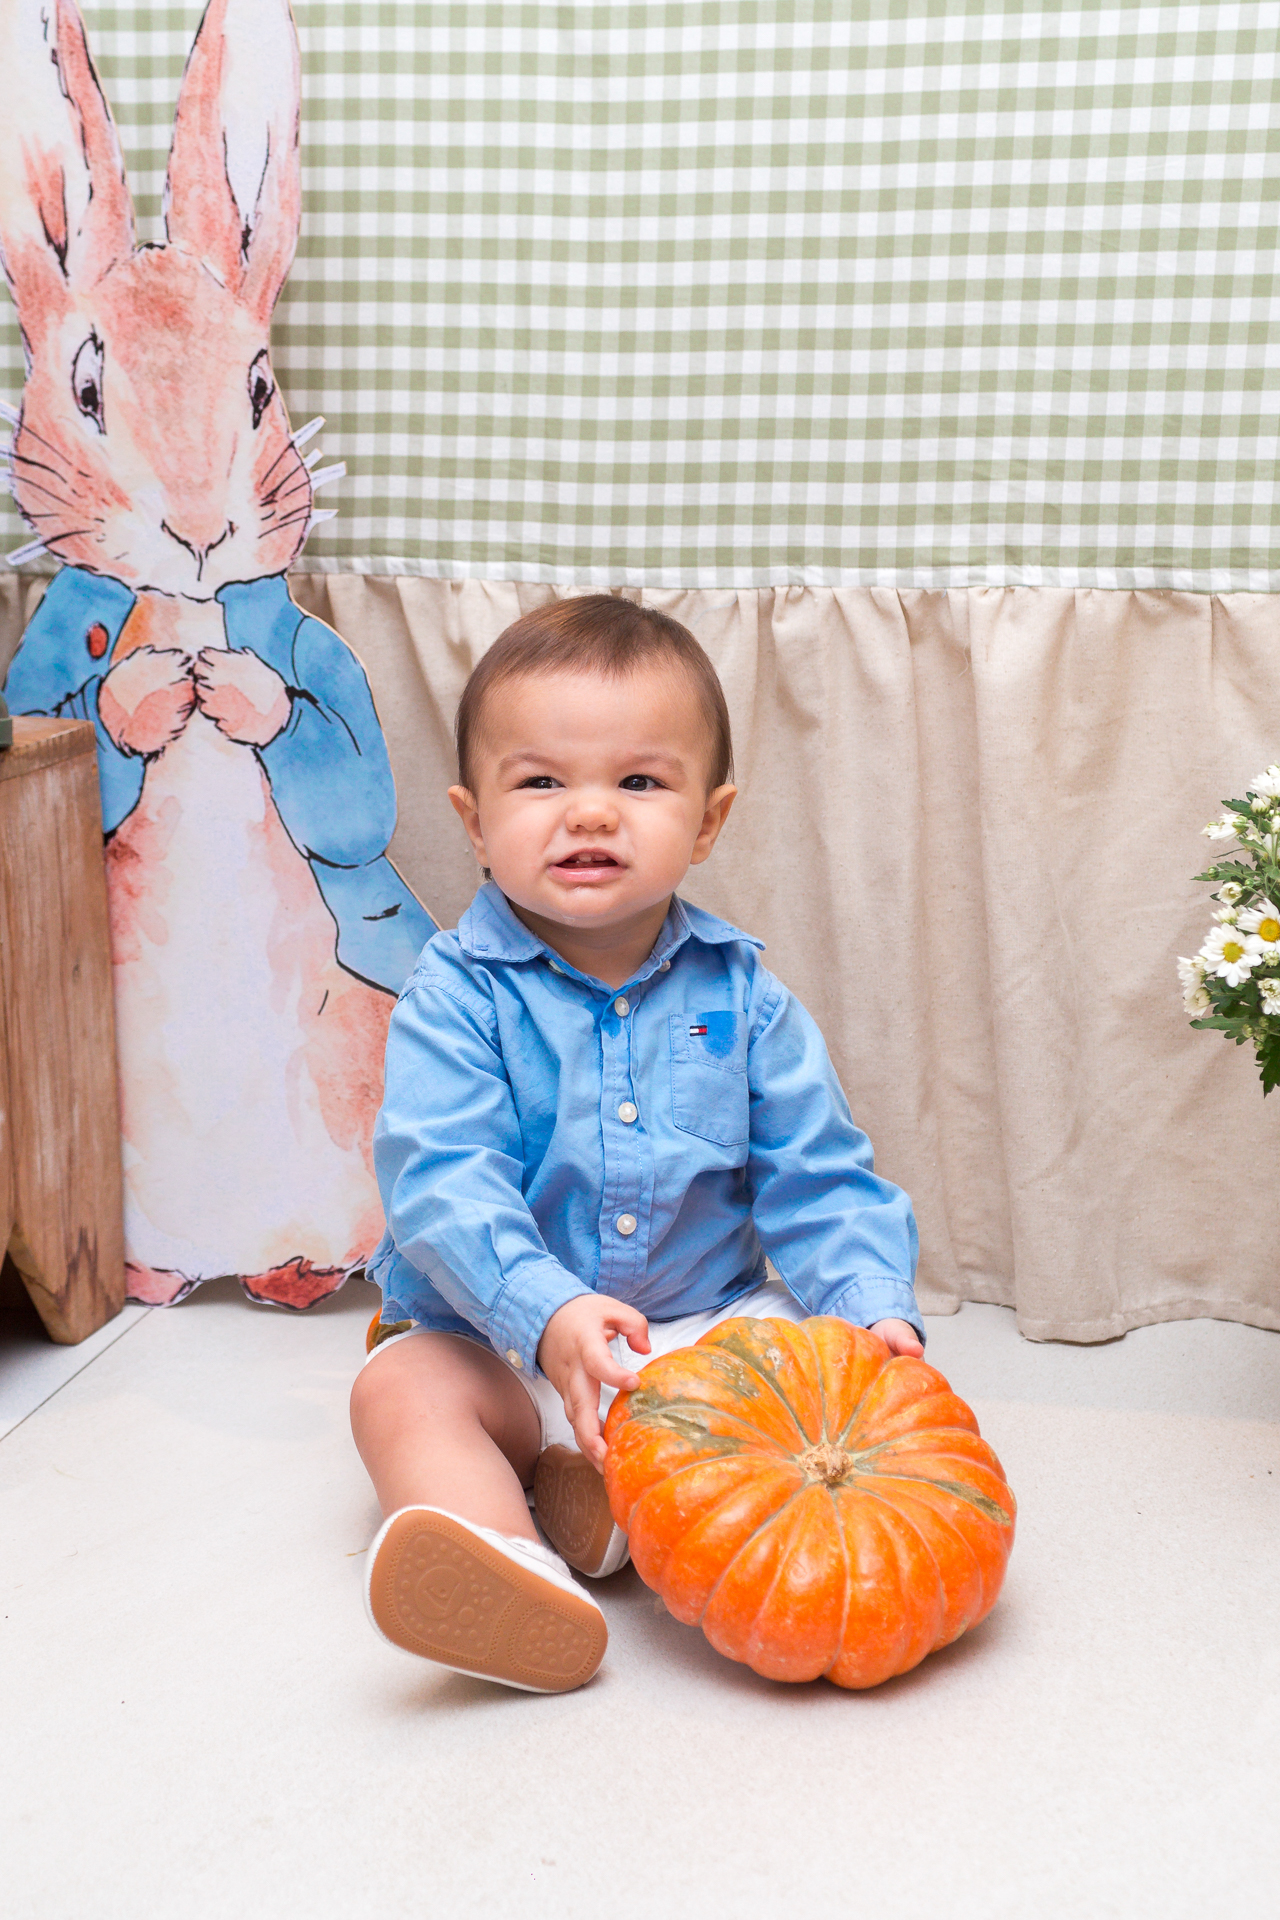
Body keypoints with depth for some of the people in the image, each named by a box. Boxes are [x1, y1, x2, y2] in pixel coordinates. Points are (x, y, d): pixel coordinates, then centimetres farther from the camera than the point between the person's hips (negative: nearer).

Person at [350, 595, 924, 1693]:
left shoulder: (742, 996, -2)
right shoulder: (458, 996, -11)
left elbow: (817, 1182, -1)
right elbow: (442, 1182, -23)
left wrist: (875, 1306, -18)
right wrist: (547, 1314, -39)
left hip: (712, 1326, 3)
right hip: (506, 1344, -2)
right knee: (401, 1385, -25)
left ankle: (598, 1496, -28)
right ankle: (505, 1567, -45)